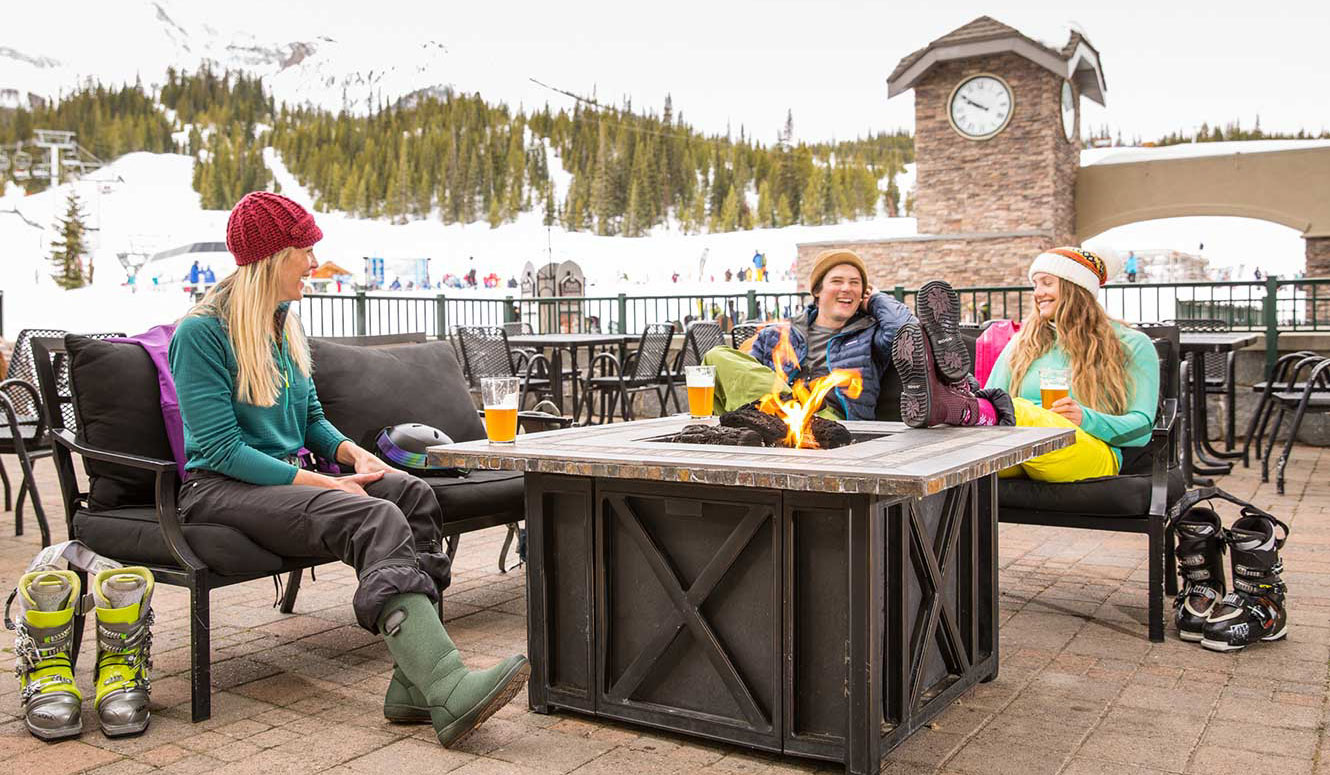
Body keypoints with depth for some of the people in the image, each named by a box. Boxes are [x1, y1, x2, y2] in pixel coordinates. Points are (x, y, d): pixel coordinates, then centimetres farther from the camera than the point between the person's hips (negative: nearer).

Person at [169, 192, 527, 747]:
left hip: (285, 477, 8)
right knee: (374, 519, -33)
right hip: (220, 489, -8)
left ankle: (414, 682, -29)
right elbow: (219, 448, -17)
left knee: (413, 495, -20)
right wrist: (323, 484, -22)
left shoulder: (285, 326, 15)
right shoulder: (201, 332, -10)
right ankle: (449, 691, -46)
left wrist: (353, 454, -1)